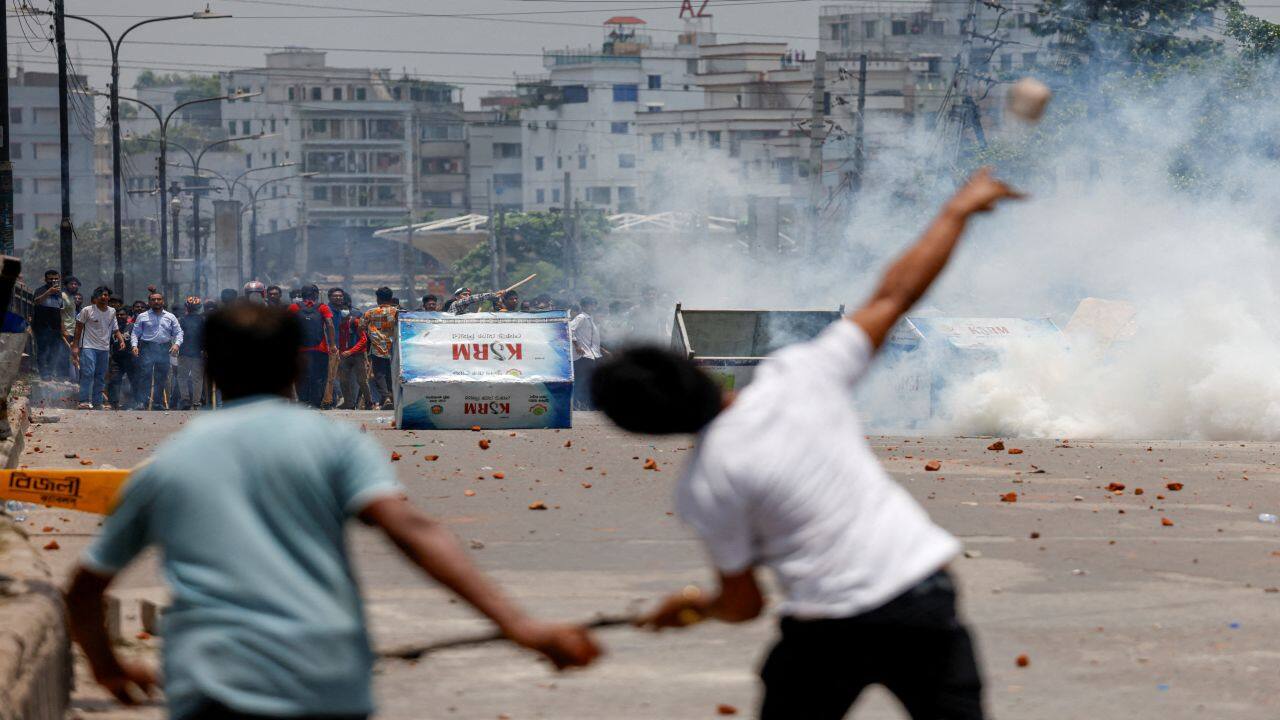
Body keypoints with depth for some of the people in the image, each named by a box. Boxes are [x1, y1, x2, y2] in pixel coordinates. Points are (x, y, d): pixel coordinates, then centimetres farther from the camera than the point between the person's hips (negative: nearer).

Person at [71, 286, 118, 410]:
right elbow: (79, 328, 0)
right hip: (89, 347, -5)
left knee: (101, 377, 6)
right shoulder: (87, 310, -4)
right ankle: (84, 401, -19)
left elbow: (114, 329, 17)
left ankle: (97, 403, 12)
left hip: (104, 348, 5)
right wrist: (75, 346, -4)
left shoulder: (112, 312, 10)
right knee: (88, 373, -18)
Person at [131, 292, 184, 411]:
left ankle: (158, 403, 12)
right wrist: (135, 345, -11)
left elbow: (178, 332, 11)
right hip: (147, 348, -3)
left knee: (161, 378, 6)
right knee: (146, 375, -14)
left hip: (164, 349, 3)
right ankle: (142, 402, -17)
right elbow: (135, 333, 6)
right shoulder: (142, 317, 9)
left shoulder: (170, 317, 14)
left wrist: (177, 344, -7)